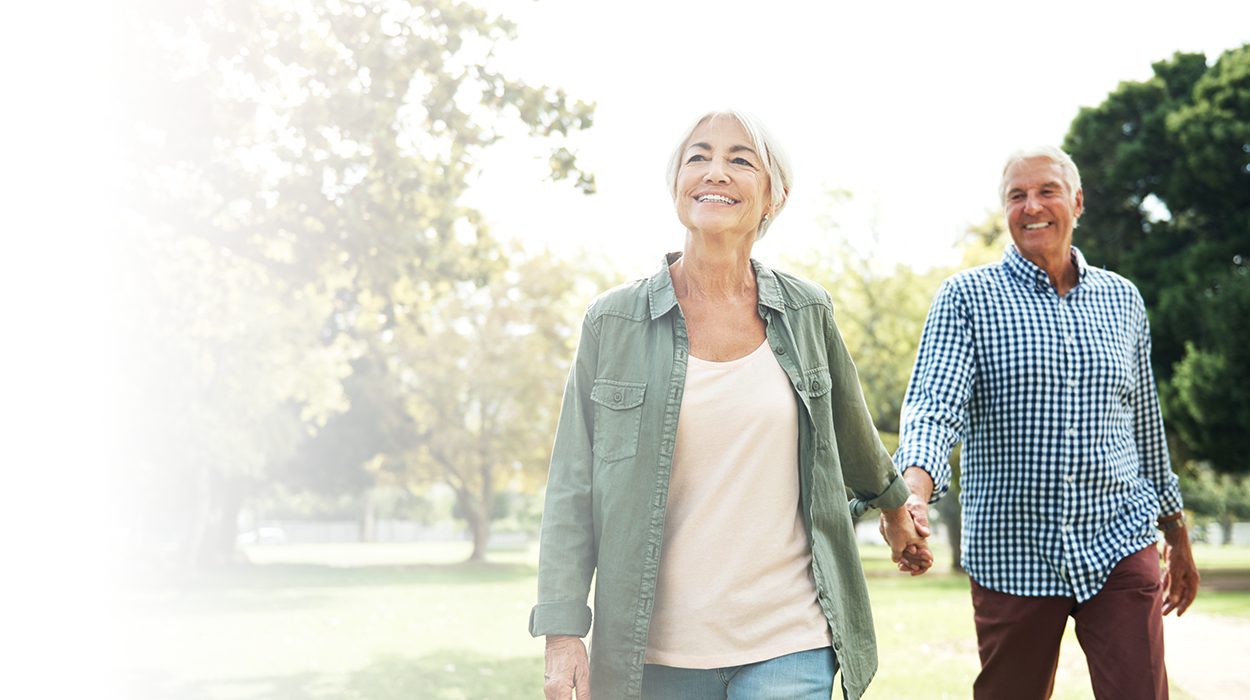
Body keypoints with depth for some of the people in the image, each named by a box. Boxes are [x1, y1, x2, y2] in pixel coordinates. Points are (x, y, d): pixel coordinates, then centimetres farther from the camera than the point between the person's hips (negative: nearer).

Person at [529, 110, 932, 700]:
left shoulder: (806, 312, 4)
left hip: (788, 647, 1)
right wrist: (562, 635, -7)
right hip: (657, 650, 0)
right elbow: (572, 489, 0)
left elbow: (849, 429, 23)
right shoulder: (614, 321, 0)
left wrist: (895, 507, 38)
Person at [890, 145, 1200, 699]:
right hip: (1011, 557, -2)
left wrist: (1178, 537, 23)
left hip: (1119, 548, 2)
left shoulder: (1122, 299, 11)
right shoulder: (967, 297, -1)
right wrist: (914, 493, -35)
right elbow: (934, 406, -15)